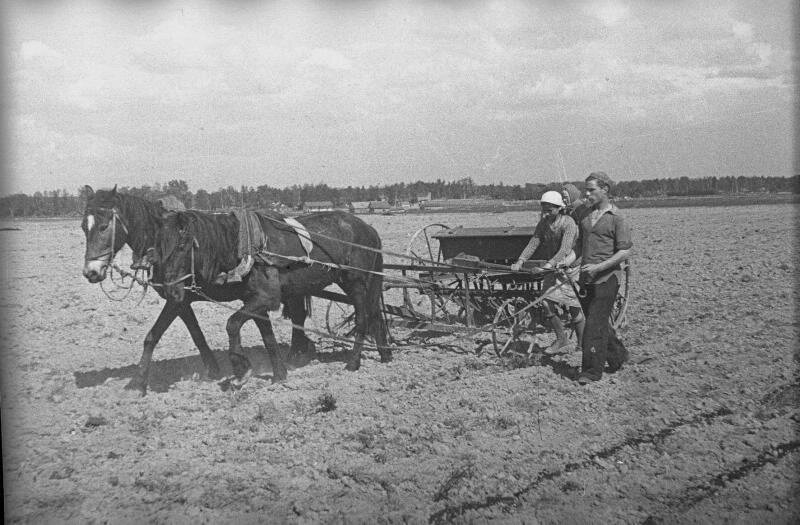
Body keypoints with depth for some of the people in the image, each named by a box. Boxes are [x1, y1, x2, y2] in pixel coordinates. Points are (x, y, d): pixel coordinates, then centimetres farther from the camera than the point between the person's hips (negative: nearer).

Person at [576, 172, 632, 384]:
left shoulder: (616, 218, -8)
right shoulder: (585, 215, 12)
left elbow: (625, 252, -13)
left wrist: (598, 267, -20)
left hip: (606, 277, -7)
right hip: (586, 278, 7)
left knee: (595, 324, -7)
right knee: (598, 321, 14)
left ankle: (592, 370, 0)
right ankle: (618, 354, 34)